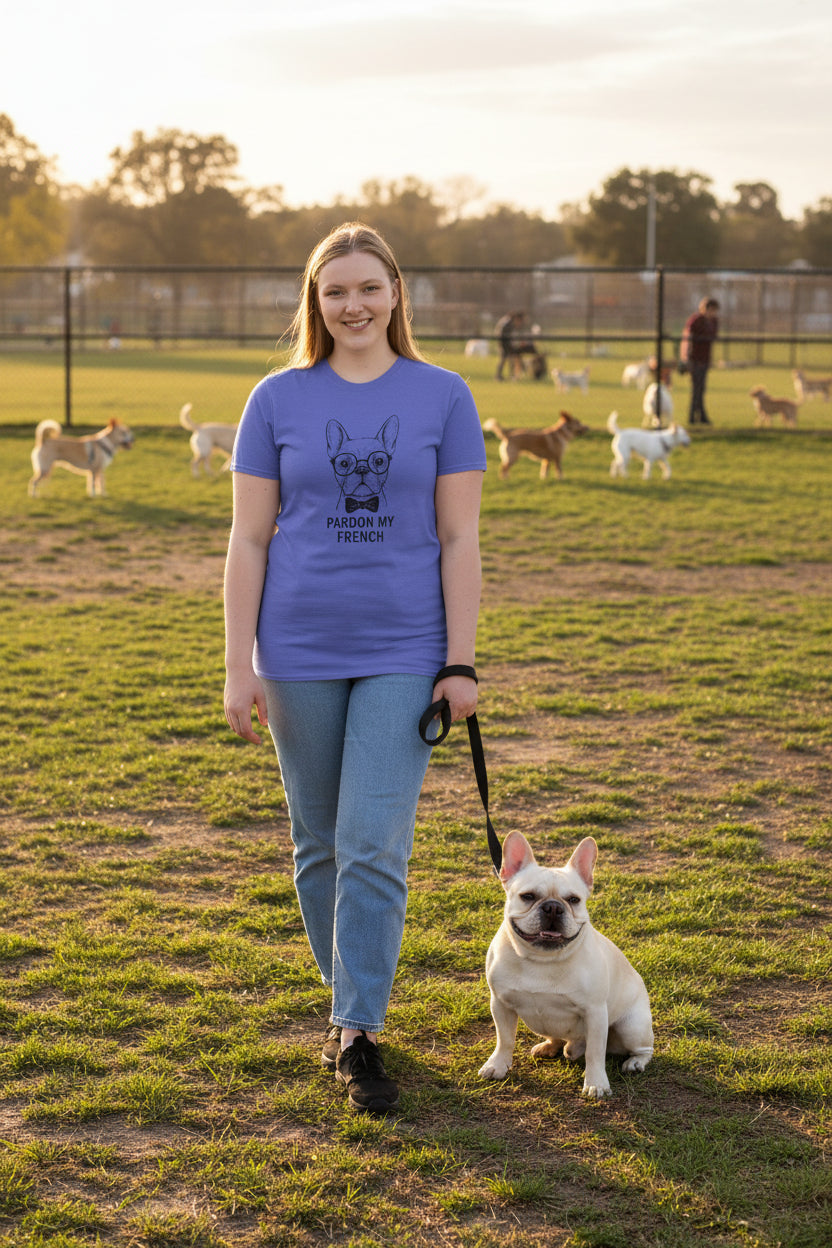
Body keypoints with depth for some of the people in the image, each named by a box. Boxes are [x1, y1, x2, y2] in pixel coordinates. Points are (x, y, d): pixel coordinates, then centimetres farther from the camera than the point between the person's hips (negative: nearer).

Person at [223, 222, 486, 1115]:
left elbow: (460, 539, 1)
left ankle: (358, 1031, 3)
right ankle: (346, 998, 30)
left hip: (403, 655, -1)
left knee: (375, 846, -7)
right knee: (318, 842, 12)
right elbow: (249, 540, 2)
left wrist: (461, 663, -4)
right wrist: (238, 667, -3)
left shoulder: (442, 398, 0)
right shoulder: (278, 400, 2)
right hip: (299, 655, 2)